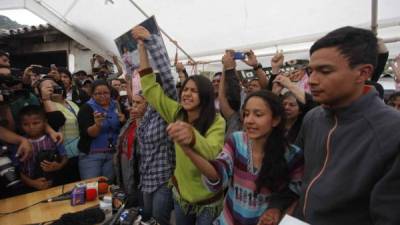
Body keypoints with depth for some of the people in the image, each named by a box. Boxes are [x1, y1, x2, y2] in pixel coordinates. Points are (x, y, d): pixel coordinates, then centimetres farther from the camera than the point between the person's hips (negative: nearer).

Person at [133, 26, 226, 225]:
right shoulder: (177, 113, -7)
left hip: (207, 201, -5)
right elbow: (150, 88, -6)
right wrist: (142, 47, -11)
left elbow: (212, 153, -41)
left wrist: (192, 137, -64)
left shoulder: (216, 122, -22)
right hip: (180, 193, 5)